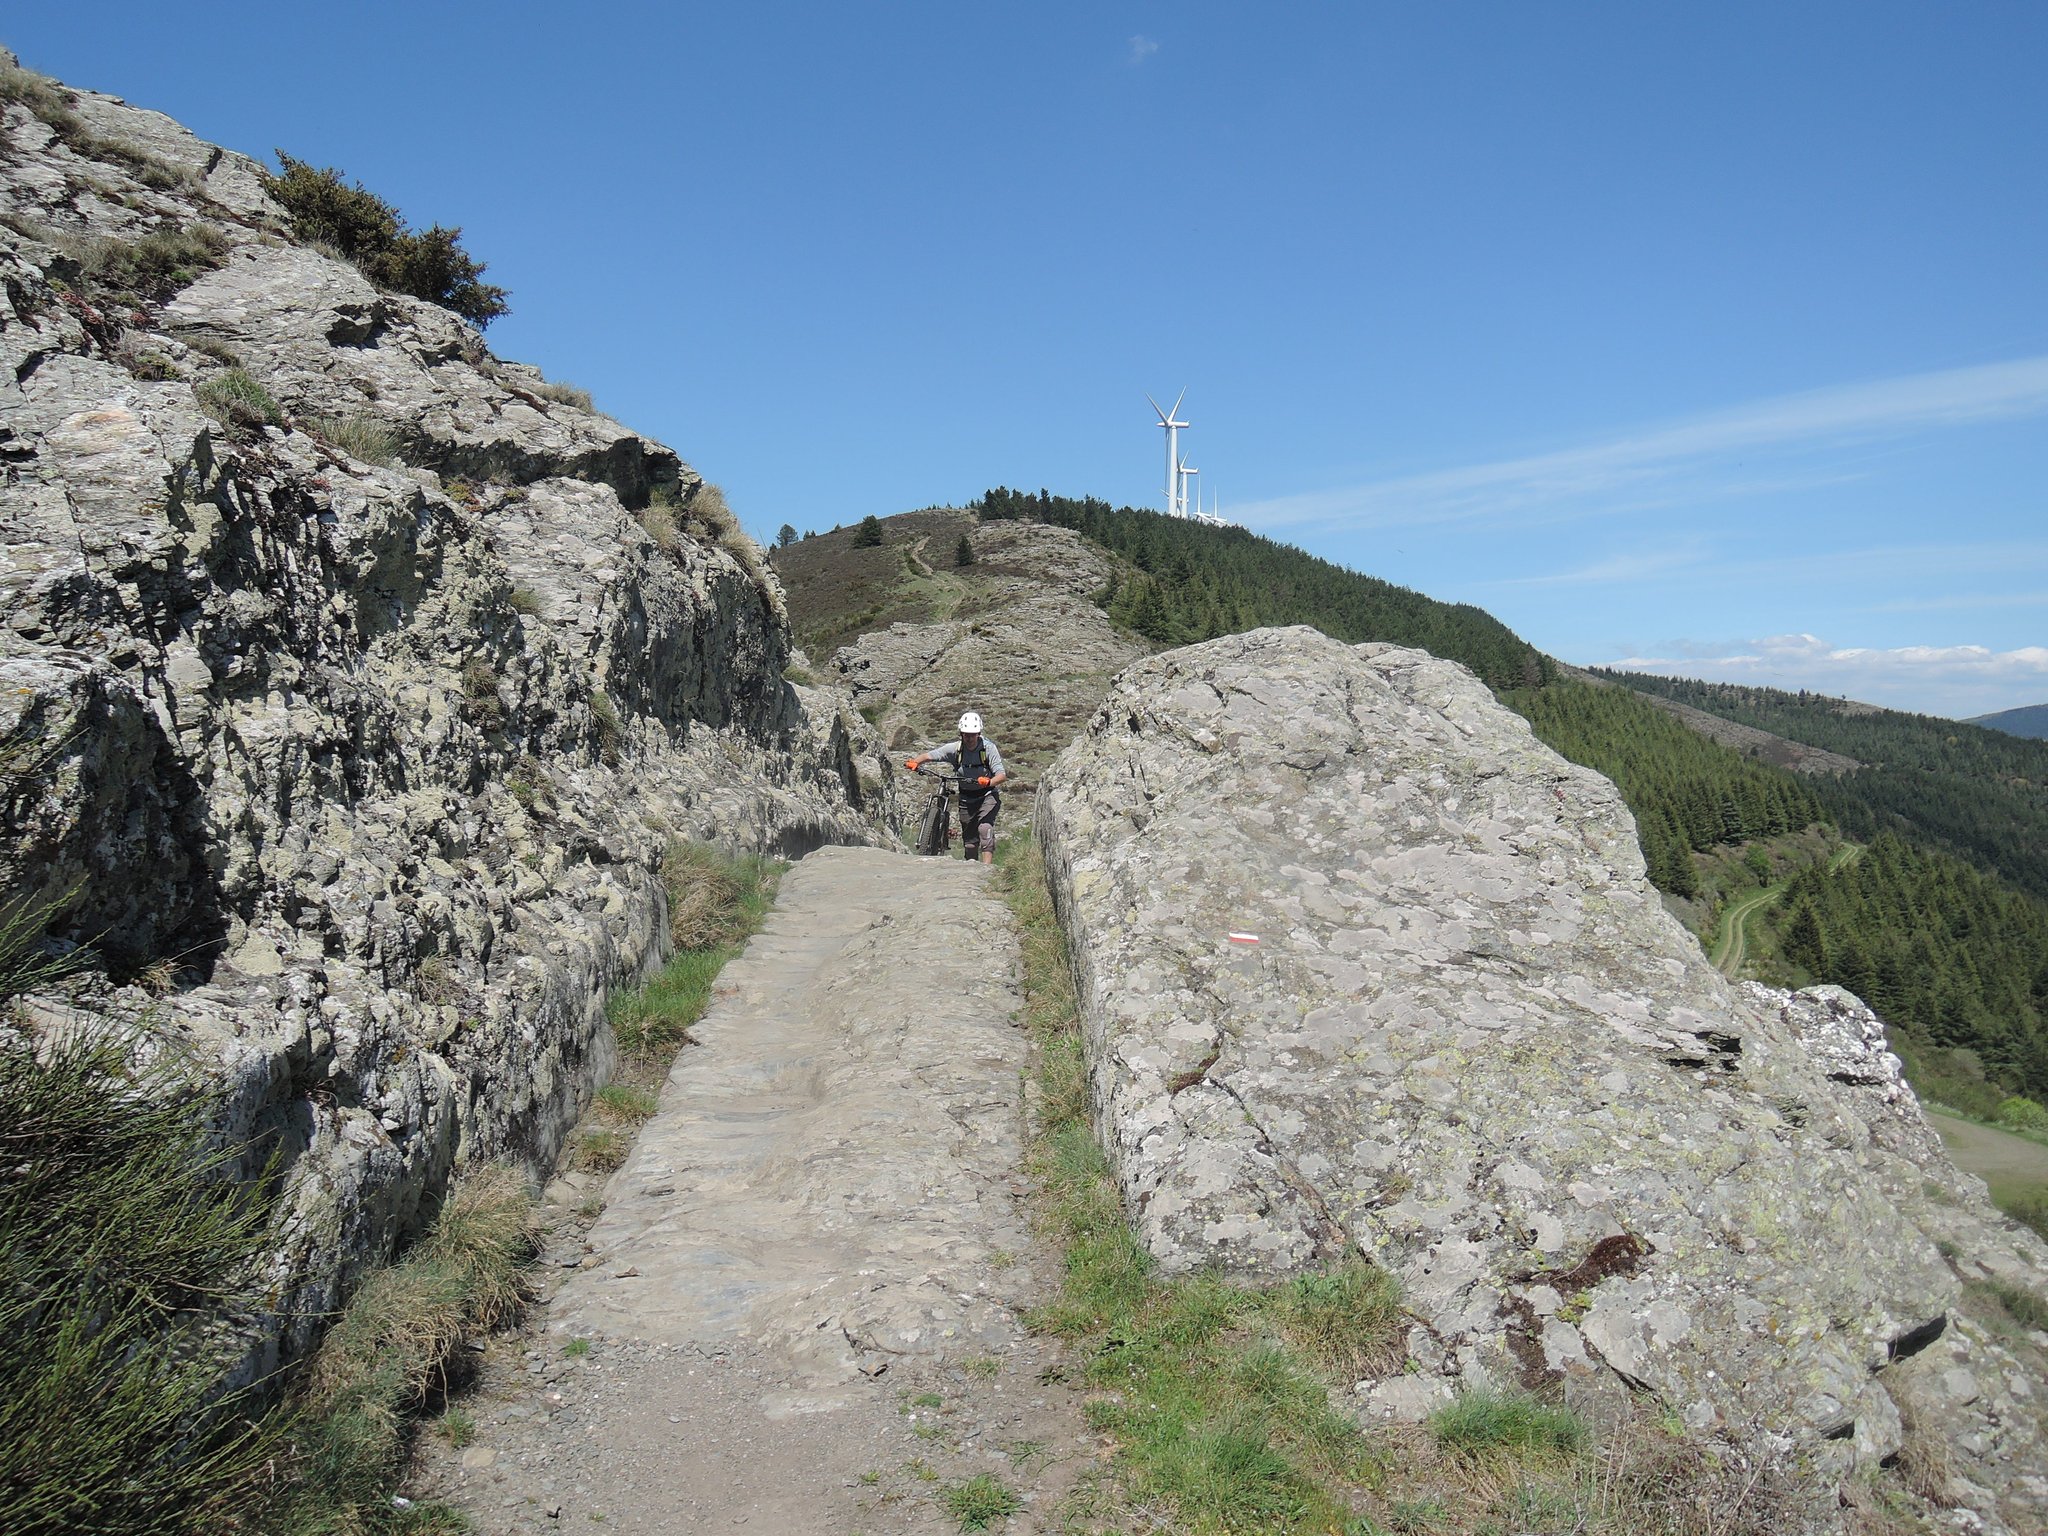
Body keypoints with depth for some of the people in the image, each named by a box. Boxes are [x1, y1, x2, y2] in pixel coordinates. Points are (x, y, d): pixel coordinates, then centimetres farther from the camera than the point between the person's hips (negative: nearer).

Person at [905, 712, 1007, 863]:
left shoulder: (988, 748, -16)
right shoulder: (955, 748, -10)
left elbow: (1001, 775, -22)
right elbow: (928, 756, -12)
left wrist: (988, 782, -43)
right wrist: (914, 762, -33)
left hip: (987, 796, -3)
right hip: (966, 798, 3)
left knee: (985, 828, -26)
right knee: (969, 839, 6)